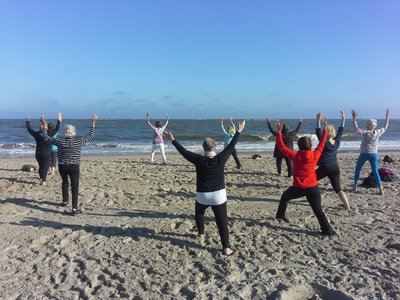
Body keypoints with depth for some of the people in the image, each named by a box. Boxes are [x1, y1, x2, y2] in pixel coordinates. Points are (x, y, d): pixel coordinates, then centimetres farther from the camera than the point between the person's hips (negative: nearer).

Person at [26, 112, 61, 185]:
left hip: (38, 154, 4)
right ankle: (43, 181, -7)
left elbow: (29, 129, 9)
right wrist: (59, 121, -4)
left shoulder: (37, 134, -4)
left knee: (41, 166, 20)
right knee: (45, 167, -1)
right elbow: (57, 129, -10)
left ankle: (41, 179, 30)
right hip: (47, 155, -4)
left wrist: (28, 121, 21)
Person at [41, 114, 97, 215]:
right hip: (74, 167, -2)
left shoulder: (60, 140, -2)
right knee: (75, 186, -2)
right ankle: (74, 208, -8)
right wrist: (93, 122, 12)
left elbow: (47, 138, 9)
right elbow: (91, 135, 7)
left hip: (62, 167, 2)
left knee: (64, 182, 27)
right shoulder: (79, 141, -3)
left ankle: (65, 201, 39)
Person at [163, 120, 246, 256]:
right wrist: (239, 131, 10)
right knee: (222, 222, 1)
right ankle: (226, 248, -3)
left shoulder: (199, 160, -12)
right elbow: (231, 146, -1)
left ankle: (201, 234, 45)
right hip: (218, 195, 0)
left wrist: (173, 140, 5)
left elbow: (184, 151, -5)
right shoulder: (221, 159, -11)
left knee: (199, 213, 31)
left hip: (202, 196, 1)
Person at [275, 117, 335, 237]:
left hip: (298, 188, -1)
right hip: (313, 188, 1)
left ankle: (280, 216, 36)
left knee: (284, 197, 26)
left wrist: (279, 132, 2)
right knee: (318, 211, 3)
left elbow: (282, 147, -2)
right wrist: (325, 129, 19)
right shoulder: (315, 155, -3)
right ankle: (328, 231, -4)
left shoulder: (295, 156, -7)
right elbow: (321, 144, 11)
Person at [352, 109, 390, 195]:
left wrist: (354, 118, -20)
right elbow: (385, 127, 14)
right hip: (374, 154, 3)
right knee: (375, 171, 6)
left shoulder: (365, 133, -12)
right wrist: (387, 116, 22)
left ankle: (355, 187, 17)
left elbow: (356, 129, -20)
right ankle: (381, 190, 1)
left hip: (364, 154, -3)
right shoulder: (378, 132, -2)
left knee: (357, 169, 14)